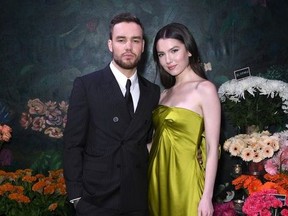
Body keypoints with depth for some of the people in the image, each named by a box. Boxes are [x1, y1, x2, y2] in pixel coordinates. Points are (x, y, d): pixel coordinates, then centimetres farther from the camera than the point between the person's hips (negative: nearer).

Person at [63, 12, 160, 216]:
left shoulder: (153, 92, 6)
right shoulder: (86, 85, -5)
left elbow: (148, 140, 11)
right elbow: (73, 144, -6)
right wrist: (76, 196, -9)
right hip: (97, 200, -3)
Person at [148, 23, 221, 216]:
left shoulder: (204, 89, -10)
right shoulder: (165, 93, 10)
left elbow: (212, 147, -12)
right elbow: (160, 138, 10)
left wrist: (207, 196, -15)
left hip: (184, 179, -6)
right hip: (159, 177, 6)